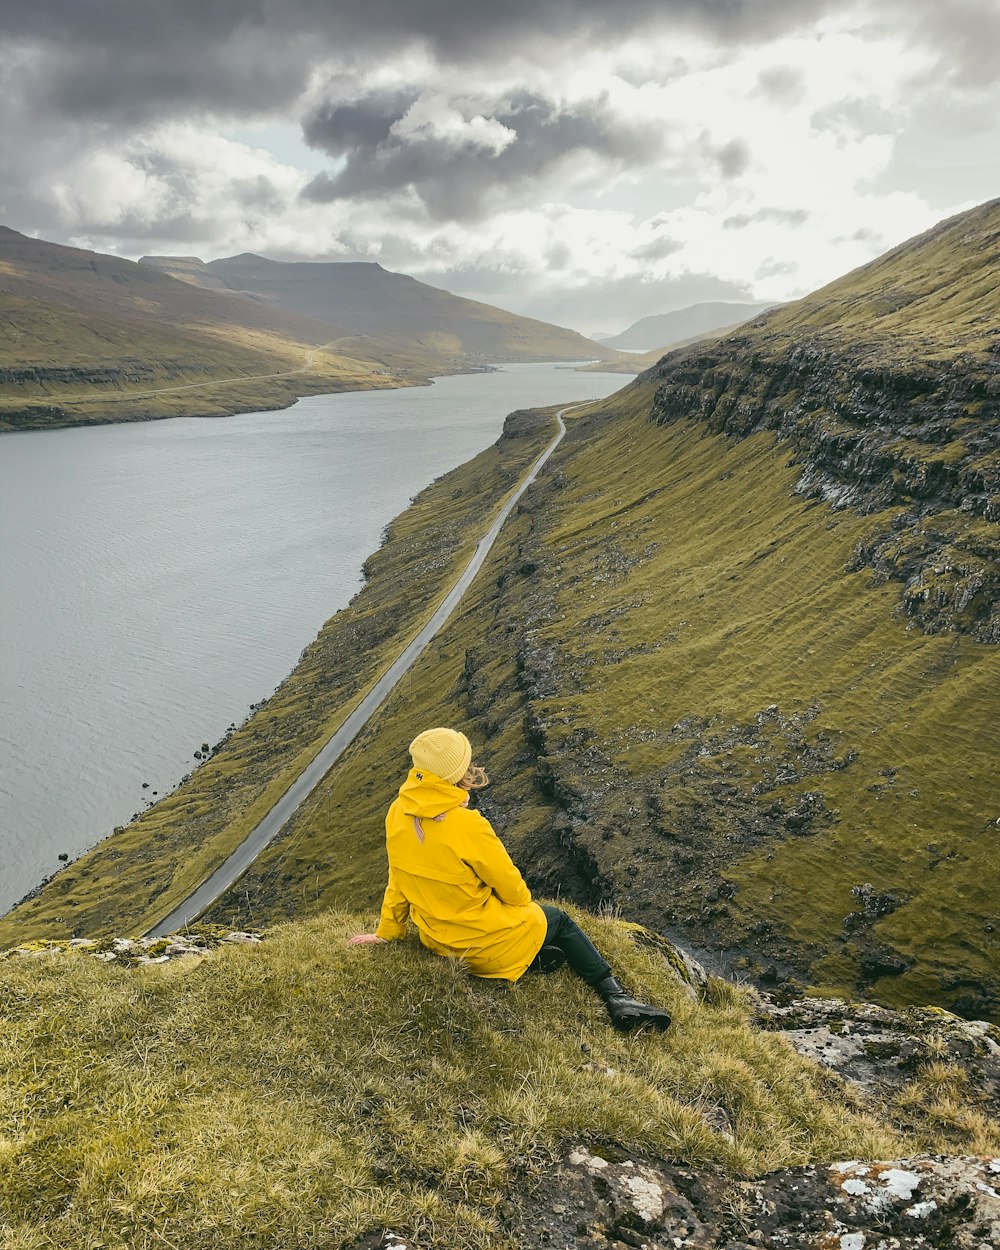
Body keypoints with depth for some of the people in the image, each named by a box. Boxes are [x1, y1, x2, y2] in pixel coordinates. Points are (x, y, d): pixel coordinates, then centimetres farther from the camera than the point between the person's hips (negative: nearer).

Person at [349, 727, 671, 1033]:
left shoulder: (398, 813, -11)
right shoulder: (466, 826, -31)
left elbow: (398, 879, 4)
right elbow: (509, 885, -16)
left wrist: (388, 931, 18)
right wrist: (524, 902, 7)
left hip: (435, 939, 7)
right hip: (484, 945, -6)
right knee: (558, 919, 19)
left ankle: (539, 958, 13)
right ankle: (615, 996, 21)